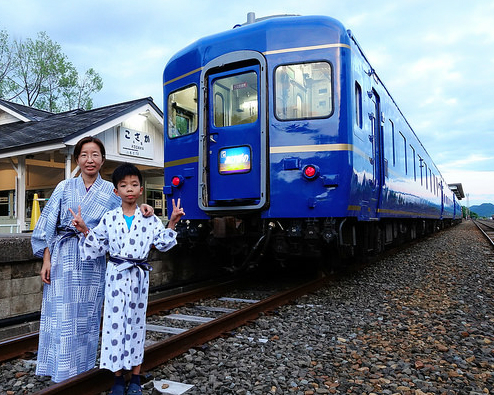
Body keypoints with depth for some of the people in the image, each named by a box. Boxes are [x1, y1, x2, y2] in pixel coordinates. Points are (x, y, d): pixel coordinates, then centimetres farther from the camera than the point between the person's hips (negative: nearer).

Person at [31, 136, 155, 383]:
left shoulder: (111, 191, 6)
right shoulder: (65, 188, 6)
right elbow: (48, 226, 4)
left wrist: (141, 208, -17)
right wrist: (46, 261, -2)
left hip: (93, 261, 0)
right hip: (63, 258, 0)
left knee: (87, 314, 8)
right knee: (61, 315, 3)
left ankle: (83, 369, 24)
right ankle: (62, 374, 19)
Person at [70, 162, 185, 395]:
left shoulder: (149, 218, 2)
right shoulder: (109, 218, 2)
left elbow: (163, 244, 2)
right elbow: (97, 248, 4)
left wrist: (172, 223, -10)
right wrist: (84, 230, -9)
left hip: (139, 276, 0)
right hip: (116, 275, 0)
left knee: (136, 322, 9)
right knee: (115, 322, 2)